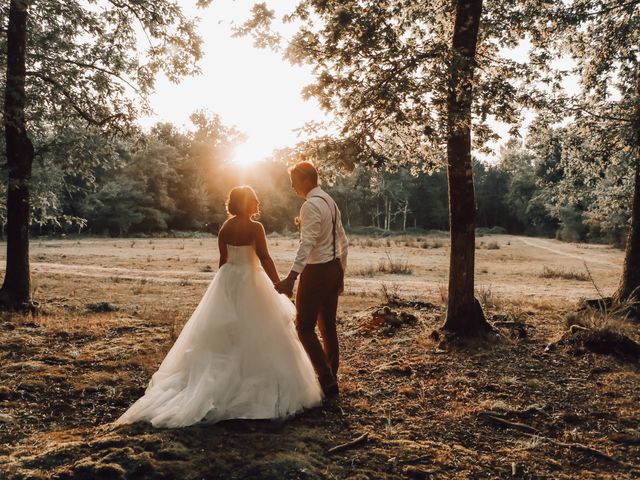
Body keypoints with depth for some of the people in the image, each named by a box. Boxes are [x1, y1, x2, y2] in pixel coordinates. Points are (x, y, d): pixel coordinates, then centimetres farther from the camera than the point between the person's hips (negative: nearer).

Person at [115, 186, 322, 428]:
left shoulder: (225, 227, 3)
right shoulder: (255, 227, -14)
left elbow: (223, 259, 8)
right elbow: (265, 259, -14)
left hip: (227, 281, 6)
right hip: (249, 282, -6)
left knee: (222, 336, 14)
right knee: (256, 337, 5)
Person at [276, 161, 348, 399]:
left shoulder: (311, 206, -16)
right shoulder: (330, 202, 13)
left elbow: (307, 244, -29)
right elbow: (343, 241, 18)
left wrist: (291, 277, -36)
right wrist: (340, 272, 24)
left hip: (316, 271, -9)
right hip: (334, 269, 9)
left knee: (304, 326, -1)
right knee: (328, 326, 15)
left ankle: (327, 380, -2)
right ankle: (331, 379, 23)